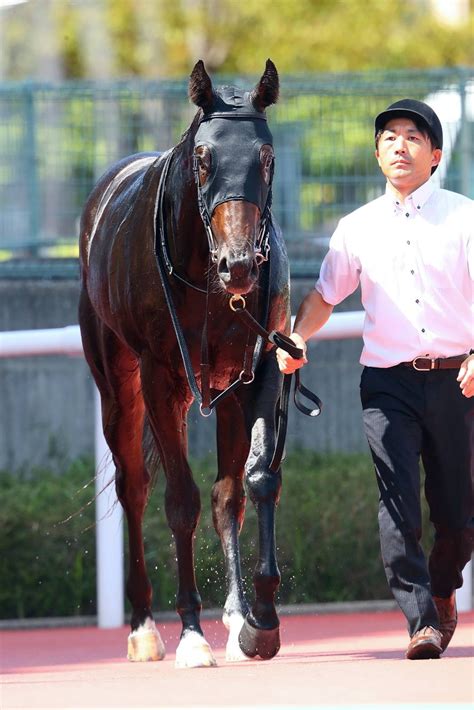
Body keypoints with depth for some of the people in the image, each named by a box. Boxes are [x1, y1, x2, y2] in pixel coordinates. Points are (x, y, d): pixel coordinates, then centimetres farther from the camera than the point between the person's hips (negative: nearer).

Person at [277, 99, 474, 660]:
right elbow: (324, 295, 20)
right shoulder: (357, 228, 11)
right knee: (398, 504, -15)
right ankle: (420, 621, -15)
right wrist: (295, 338, 1)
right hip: (387, 383, 1)